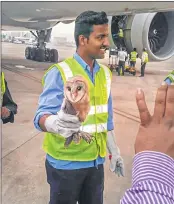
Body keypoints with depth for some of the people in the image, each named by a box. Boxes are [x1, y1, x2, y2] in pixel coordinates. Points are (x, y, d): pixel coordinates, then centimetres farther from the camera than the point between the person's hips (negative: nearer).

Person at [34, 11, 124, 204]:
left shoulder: (105, 73, 4)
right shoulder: (60, 72, -16)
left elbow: (106, 118, 10)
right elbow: (42, 115, -25)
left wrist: (114, 150, 13)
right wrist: (55, 123, -47)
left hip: (95, 160, 5)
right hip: (65, 162, -5)